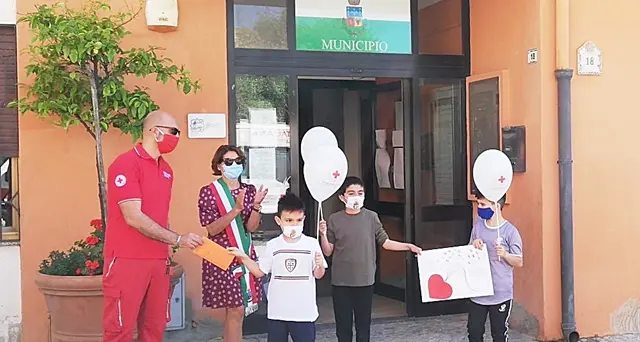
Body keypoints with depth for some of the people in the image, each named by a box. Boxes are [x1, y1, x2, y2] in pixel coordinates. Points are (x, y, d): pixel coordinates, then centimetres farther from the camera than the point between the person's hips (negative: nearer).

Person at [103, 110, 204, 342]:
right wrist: (177, 240, -17)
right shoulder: (126, 164, -12)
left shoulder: (166, 169, 13)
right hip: (127, 261, -7)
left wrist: (167, 250, 6)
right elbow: (134, 217, -18)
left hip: (158, 261, 7)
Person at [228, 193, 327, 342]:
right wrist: (243, 257, -2)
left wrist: (320, 265, -20)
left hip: (304, 311, -2)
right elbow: (260, 271, 7)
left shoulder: (312, 244, -5)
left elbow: (318, 275, 1)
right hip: (277, 310, 2)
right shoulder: (273, 245, -1)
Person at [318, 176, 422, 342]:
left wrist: (409, 246, -7)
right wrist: (323, 235, -16)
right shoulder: (335, 219, -2)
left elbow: (385, 242, 3)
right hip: (341, 281, 0)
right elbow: (328, 252, 0)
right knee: (343, 325, 7)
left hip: (365, 280, 1)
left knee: (363, 325, 9)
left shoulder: (371, 217, -1)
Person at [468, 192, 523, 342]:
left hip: (501, 293, -4)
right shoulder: (477, 226, 5)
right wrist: (474, 245, -7)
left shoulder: (510, 231, -9)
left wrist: (505, 254, -24)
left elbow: (519, 262, -6)